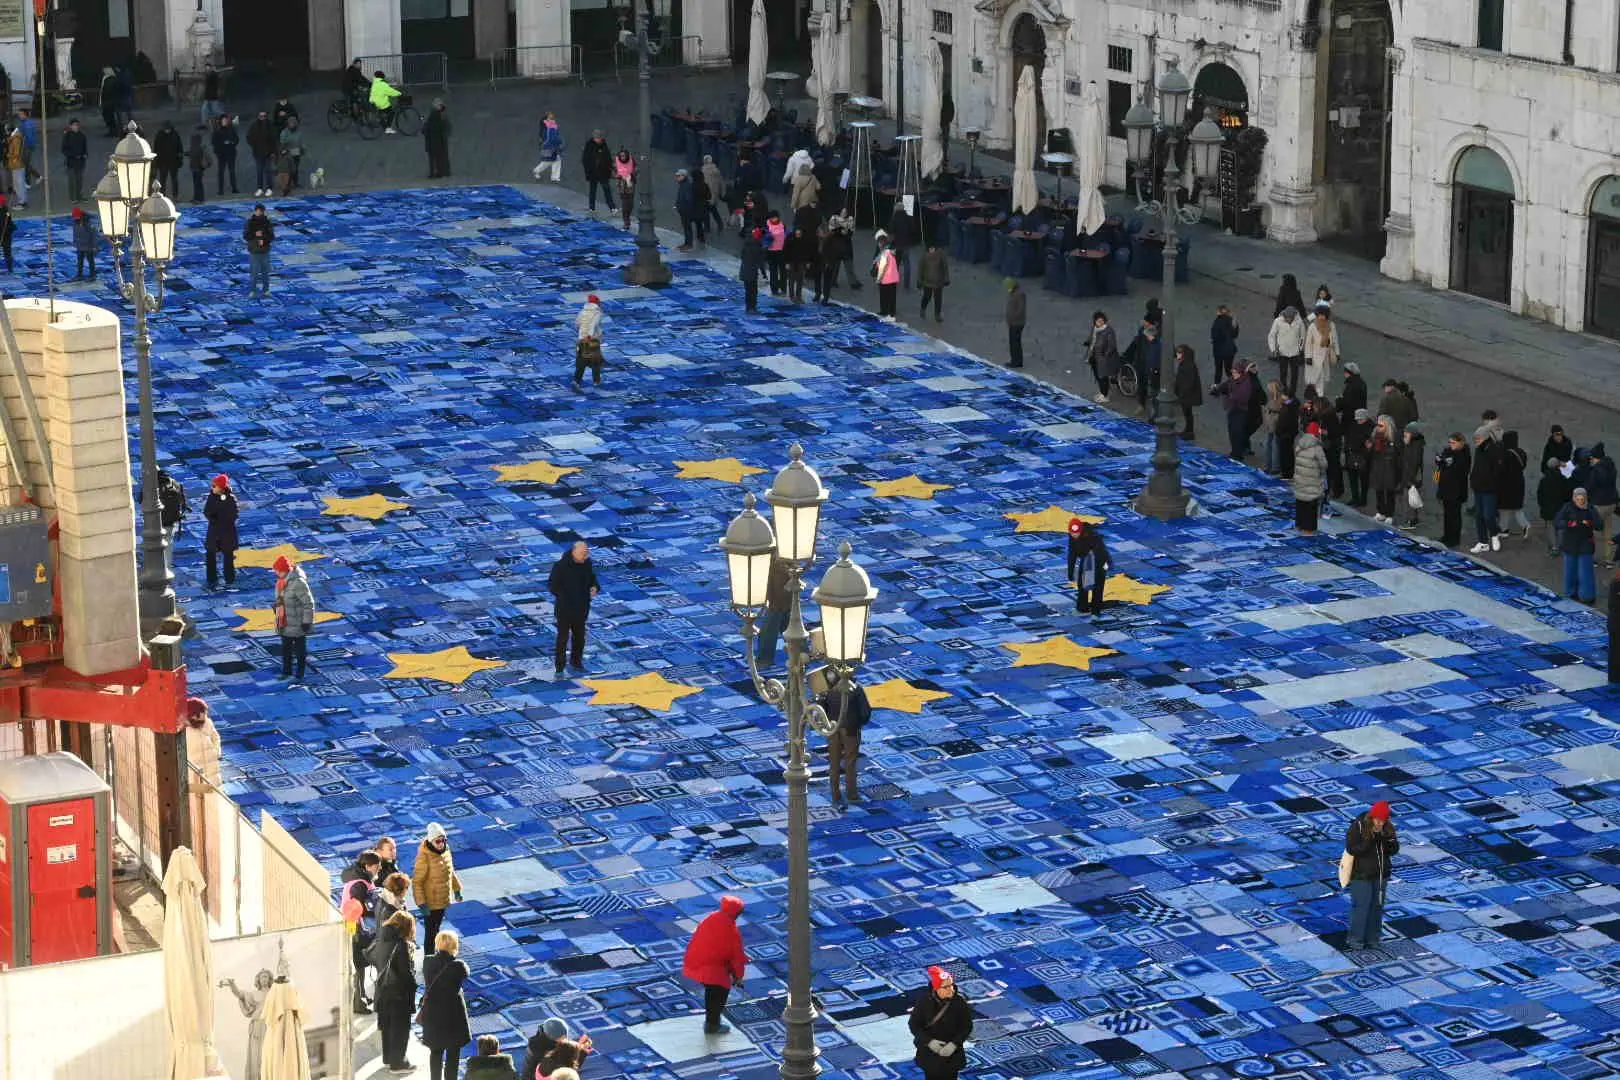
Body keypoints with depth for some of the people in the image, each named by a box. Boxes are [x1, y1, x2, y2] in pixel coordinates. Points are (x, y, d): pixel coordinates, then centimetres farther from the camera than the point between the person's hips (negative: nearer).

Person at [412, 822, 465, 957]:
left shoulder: (445, 850, -2)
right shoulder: (424, 857, -25)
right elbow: (416, 882, -22)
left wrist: (456, 889, 21)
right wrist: (421, 903, -25)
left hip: (443, 900, 8)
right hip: (430, 903, -8)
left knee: (436, 930, 21)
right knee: (430, 933, 1)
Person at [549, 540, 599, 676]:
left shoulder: (587, 563, -4)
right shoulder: (561, 565, -20)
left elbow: (592, 578, 12)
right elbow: (553, 585, -14)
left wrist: (594, 587, -10)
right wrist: (564, 596, -23)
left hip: (582, 608, 5)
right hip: (565, 609, -5)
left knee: (579, 636, 19)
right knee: (563, 638, 0)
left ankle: (576, 661, 39)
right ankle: (559, 668, 8)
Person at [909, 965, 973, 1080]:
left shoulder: (959, 1002, -16)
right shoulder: (924, 1001, -15)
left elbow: (967, 1026, -6)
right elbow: (914, 1025, -8)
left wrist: (954, 1044, -20)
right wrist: (929, 1041, -22)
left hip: (951, 1054, 0)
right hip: (929, 1053, 0)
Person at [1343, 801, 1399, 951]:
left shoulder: (1388, 828, -1)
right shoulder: (1357, 827, -16)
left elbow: (1394, 850, 2)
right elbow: (1351, 849, -21)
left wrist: (1389, 841, -20)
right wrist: (1369, 842, -32)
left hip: (1381, 874, 5)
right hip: (1361, 875, -5)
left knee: (1377, 907, 12)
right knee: (1360, 907, -4)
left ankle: (1372, 940, 24)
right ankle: (1354, 941, 5)